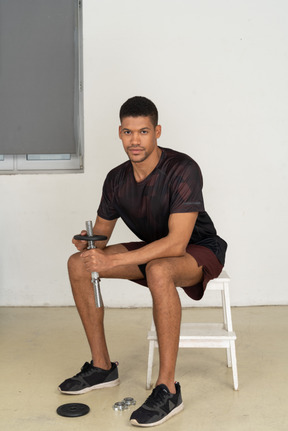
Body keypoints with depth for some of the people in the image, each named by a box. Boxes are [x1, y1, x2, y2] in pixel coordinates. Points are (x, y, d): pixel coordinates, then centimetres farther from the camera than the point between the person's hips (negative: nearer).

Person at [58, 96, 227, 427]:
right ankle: (102, 367, 3)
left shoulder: (182, 170, -27)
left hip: (199, 251, -7)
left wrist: (112, 261, -39)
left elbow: (177, 242, -34)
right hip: (153, 250, 7)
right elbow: (101, 232, 6)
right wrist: (89, 241, -21)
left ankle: (168, 389, -31)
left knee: (158, 270, -41)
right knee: (79, 263, -6)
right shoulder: (117, 179, -5)